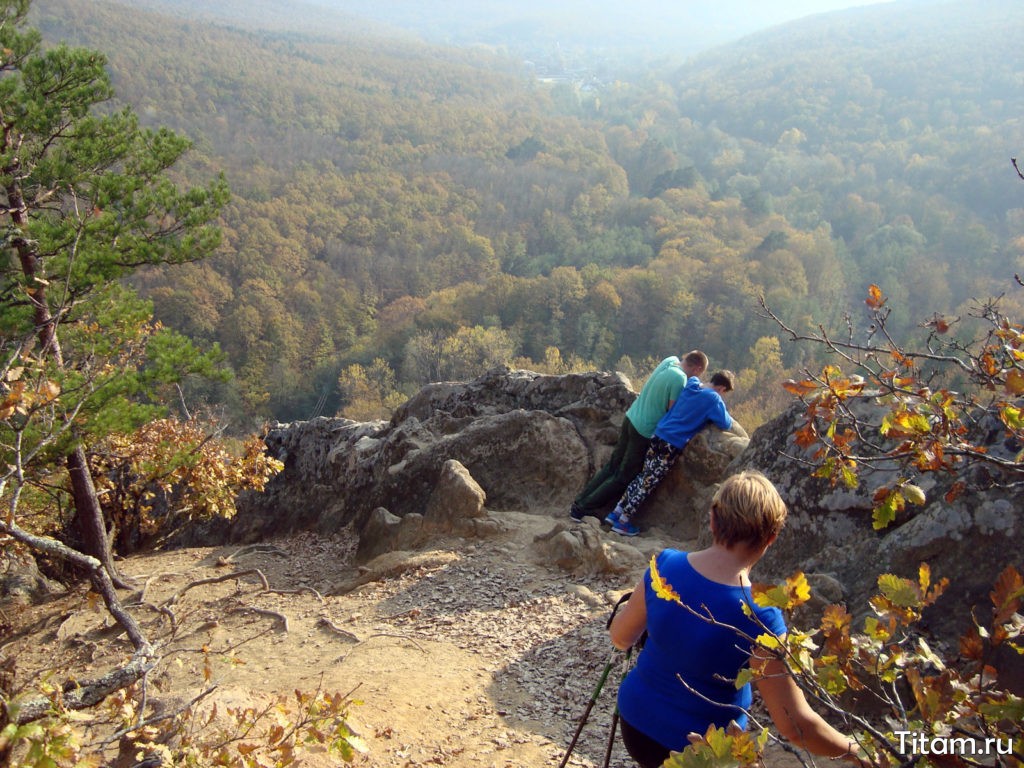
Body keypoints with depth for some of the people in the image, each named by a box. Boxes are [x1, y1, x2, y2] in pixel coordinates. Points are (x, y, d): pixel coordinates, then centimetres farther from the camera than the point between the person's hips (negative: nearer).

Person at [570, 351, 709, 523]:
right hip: (645, 431, -8)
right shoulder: (680, 379, -19)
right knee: (623, 476, 5)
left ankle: (580, 503, 20)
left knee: (612, 465, 17)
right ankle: (582, 509, 8)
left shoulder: (670, 360, 3)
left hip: (631, 418, 8)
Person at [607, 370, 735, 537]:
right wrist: (724, 415, 16)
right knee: (648, 483, 1)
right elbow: (726, 424, -7)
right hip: (672, 445, -7)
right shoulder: (713, 399, -9)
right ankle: (623, 523, 7)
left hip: (658, 435, 7)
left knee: (644, 477, 17)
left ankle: (616, 513, 18)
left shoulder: (692, 383, 10)